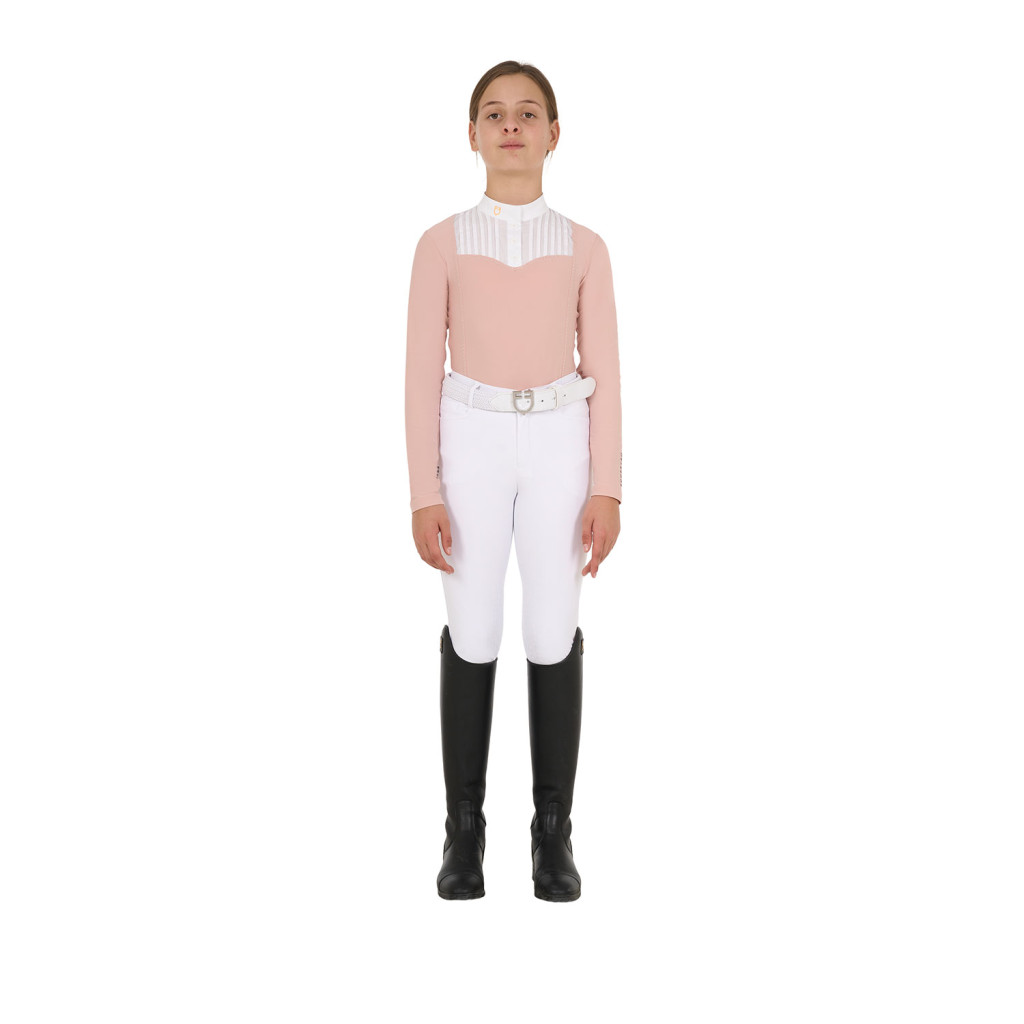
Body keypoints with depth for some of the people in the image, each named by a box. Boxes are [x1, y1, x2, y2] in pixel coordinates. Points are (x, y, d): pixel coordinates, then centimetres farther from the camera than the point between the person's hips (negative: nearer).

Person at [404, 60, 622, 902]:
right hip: (471, 444, 0)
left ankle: (553, 831, 13)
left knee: (554, 638, 1)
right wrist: (423, 495, -6)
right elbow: (423, 373, 0)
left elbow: (604, 373, 4)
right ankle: (465, 828, 14)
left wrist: (608, 490, -4)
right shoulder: (441, 244, 2)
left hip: (559, 446, 1)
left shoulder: (584, 248, 5)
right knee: (472, 637, 1)